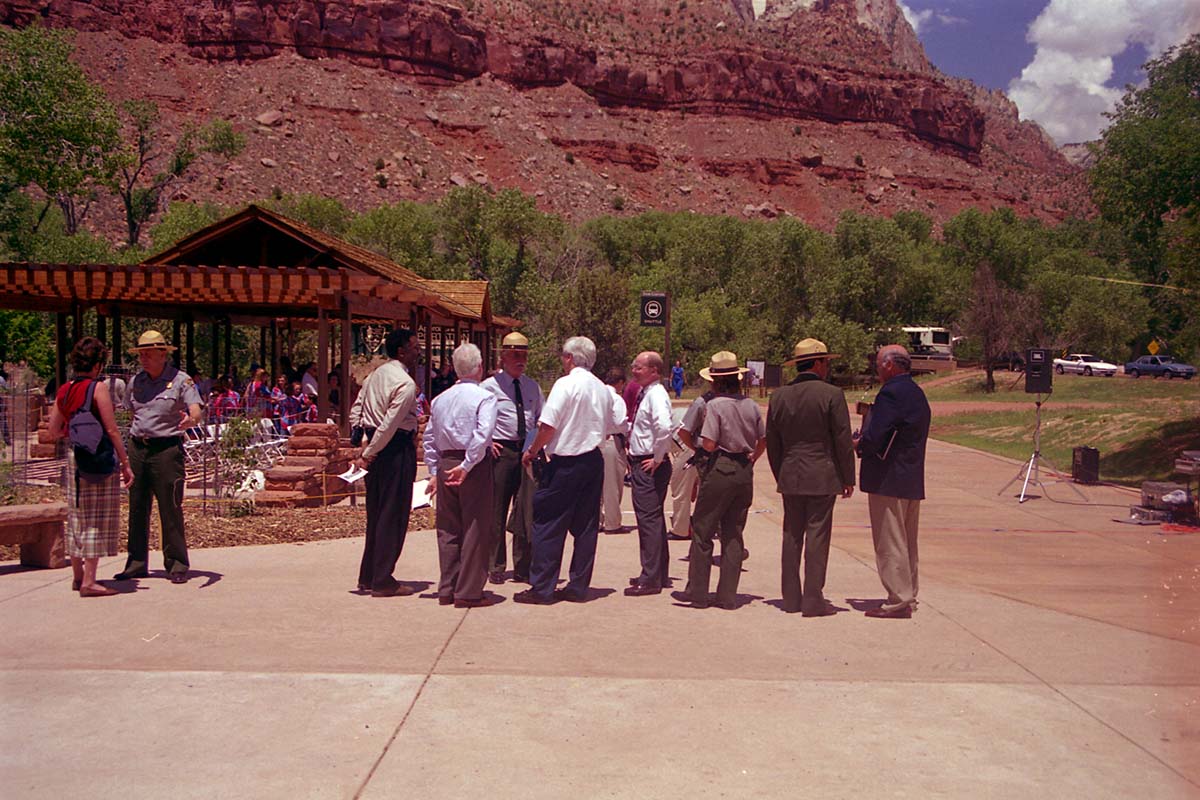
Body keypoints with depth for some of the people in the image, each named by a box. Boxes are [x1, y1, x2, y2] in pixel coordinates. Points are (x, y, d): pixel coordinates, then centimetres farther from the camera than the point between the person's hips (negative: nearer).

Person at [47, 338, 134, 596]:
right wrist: (125, 463, -9)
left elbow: (54, 431, 13)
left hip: (74, 455, 7)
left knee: (77, 516, 16)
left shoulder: (63, 391, 8)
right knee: (98, 517, -1)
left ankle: (78, 575, 27)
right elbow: (112, 430, -13)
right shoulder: (98, 387, -11)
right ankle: (88, 581, -2)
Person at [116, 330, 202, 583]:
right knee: (137, 506, 9)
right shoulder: (136, 381, 12)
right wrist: (135, 439, 11)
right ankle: (137, 563, 17)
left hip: (167, 448, -5)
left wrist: (190, 420, -38)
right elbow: (132, 413, 21)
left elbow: (196, 412, -15)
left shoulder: (181, 381, -5)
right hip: (137, 448, 5)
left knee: (170, 507, -4)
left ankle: (177, 564, 4)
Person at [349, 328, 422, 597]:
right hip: (396, 449, -9)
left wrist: (364, 448, 12)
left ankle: (367, 577, 23)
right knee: (393, 515, 0)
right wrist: (369, 454, -13)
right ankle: (383, 581, 5)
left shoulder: (376, 374, 12)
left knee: (376, 513, 16)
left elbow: (356, 411, 13)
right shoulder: (405, 383, -15)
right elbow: (390, 424, -20)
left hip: (375, 447, 9)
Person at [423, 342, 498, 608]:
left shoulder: (440, 399, 11)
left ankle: (447, 589, 20)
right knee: (475, 528, 1)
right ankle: (468, 592, 3)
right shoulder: (485, 397, -9)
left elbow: (429, 437, 13)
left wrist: (434, 471, 17)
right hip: (476, 466, -6)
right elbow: (482, 435, -21)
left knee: (448, 528, 13)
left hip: (445, 464, 6)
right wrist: (467, 466, -17)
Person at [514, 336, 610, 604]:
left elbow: (548, 425, -15)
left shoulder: (566, 383, -11)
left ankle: (541, 588, 2)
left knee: (548, 525, 0)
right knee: (586, 526, 9)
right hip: (594, 460, 7)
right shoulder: (602, 389, 12)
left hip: (565, 462, -7)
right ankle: (578, 587, 14)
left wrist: (532, 451, -3)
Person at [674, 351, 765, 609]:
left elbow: (709, 444, -17)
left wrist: (700, 442, 4)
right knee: (733, 535, 11)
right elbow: (764, 440, 11)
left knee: (702, 532, 5)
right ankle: (728, 596, 13)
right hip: (745, 472, 6)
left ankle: (697, 593, 8)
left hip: (720, 470, -6)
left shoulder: (715, 405, -13)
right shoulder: (751, 405, 5)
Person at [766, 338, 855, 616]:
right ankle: (813, 599, 2)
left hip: (790, 478, 5)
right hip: (822, 477, -4)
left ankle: (791, 598, 16)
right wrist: (848, 478, 2)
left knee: (792, 536, 11)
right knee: (817, 536, 0)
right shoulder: (831, 395, -8)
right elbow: (843, 440, -6)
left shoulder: (778, 397, 6)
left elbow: (772, 444, 11)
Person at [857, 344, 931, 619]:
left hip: (888, 480, -10)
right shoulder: (917, 393, 14)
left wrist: (858, 445, -3)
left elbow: (874, 438, -23)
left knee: (890, 545, -3)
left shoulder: (891, 393, -17)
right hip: (912, 480, 10)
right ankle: (908, 596, 25)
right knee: (906, 543, 17)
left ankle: (898, 601, 0)